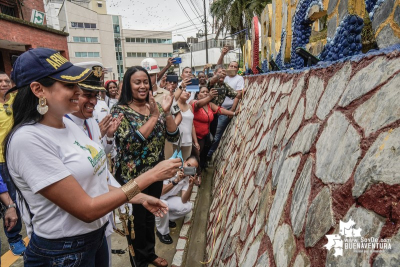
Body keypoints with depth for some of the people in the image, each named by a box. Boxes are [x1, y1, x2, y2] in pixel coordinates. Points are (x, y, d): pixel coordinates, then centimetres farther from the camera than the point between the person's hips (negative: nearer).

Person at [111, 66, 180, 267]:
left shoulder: (155, 107, 1)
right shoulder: (120, 110, -13)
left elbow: (173, 137, -4)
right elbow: (132, 142, -26)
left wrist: (166, 112, -18)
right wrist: (154, 116, -24)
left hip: (155, 173, 5)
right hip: (132, 176, -5)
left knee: (151, 215, 22)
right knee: (137, 220, 13)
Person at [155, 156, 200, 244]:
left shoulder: (187, 178, -11)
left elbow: (184, 200, -18)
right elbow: (159, 192, -32)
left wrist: (191, 186, -33)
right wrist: (176, 181, -42)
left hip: (168, 199, 6)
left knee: (188, 206, -14)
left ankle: (166, 218, 12)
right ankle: (162, 232, -8)